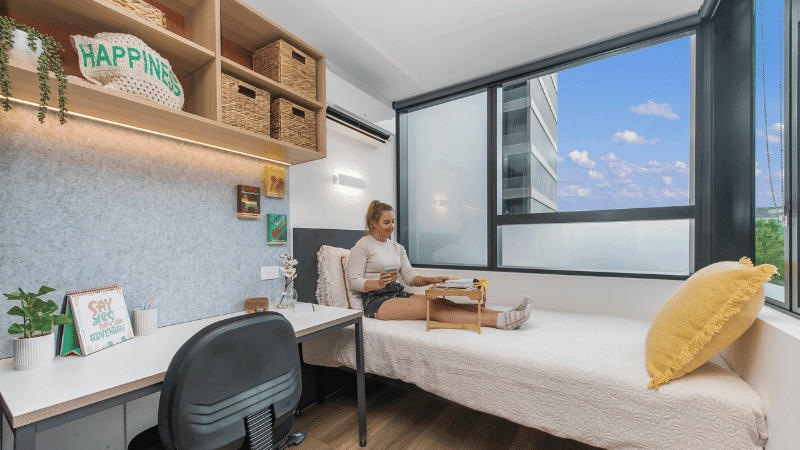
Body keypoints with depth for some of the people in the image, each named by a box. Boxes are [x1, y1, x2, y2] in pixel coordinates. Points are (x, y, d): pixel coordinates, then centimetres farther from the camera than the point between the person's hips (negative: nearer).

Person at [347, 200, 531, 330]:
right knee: (432, 307, -27)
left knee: (444, 302, -20)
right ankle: (500, 320, -39)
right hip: (377, 301, -6)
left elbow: (410, 276, 10)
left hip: (399, 294, 6)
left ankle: (504, 316, -31)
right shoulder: (363, 245, -1)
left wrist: (430, 280, -9)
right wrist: (377, 283, -25)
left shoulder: (396, 247, 18)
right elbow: (353, 281, -7)